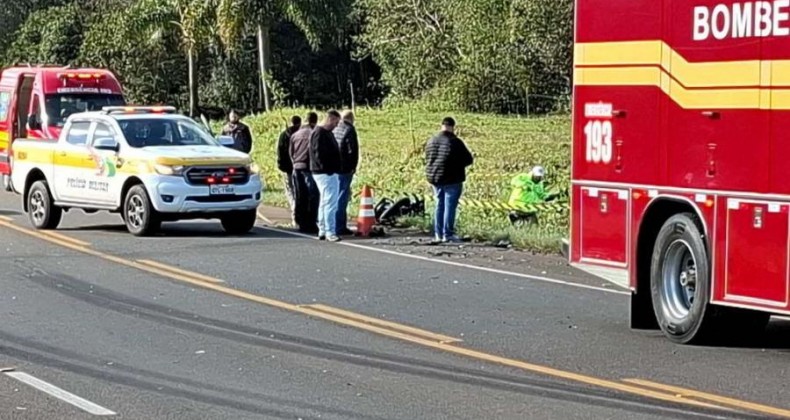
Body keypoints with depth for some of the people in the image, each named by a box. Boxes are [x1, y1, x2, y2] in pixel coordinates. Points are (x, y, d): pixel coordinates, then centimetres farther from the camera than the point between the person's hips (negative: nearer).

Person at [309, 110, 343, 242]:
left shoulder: (327, 133, 17)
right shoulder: (319, 133, -15)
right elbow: (319, 154, -22)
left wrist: (333, 169, 14)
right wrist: (328, 169, -21)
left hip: (329, 172, 11)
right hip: (326, 173, -11)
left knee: (325, 202, 14)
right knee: (330, 203, -11)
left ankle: (322, 231, 20)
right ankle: (330, 232, -10)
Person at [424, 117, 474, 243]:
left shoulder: (431, 142, 5)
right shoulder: (455, 142, -14)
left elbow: (427, 160, 14)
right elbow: (469, 160, -8)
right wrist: (458, 163, 10)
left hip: (435, 179, 6)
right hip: (452, 180, -6)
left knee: (439, 205, 14)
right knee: (450, 207, -1)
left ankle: (438, 234, 15)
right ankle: (447, 234, -3)